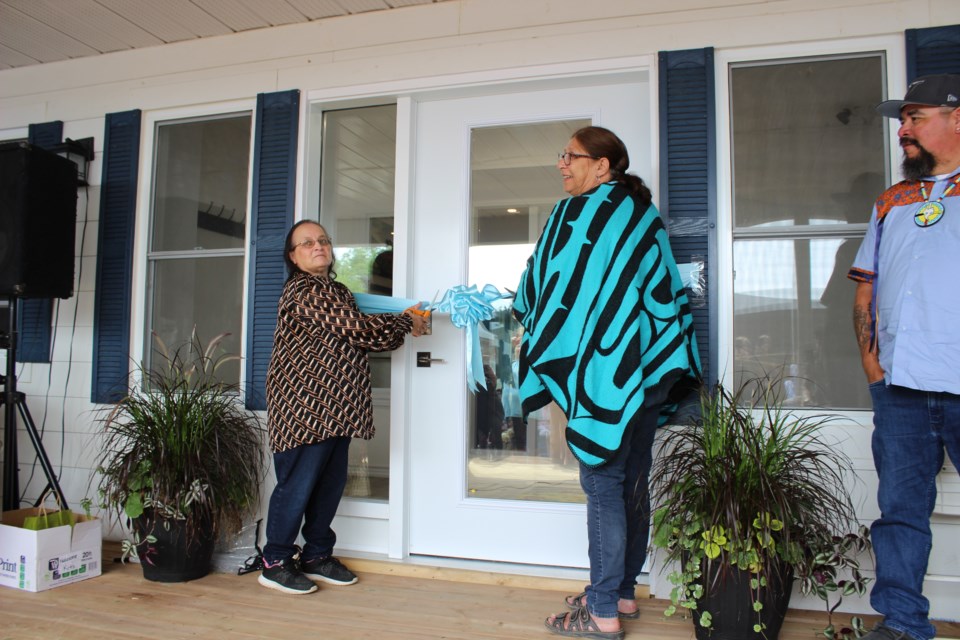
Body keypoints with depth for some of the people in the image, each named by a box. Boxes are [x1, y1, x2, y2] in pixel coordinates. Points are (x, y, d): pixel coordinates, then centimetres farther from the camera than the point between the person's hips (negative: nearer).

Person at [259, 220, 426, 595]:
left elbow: (361, 338, 19)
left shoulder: (336, 291, 20)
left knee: (332, 480, 12)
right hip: (304, 403, -9)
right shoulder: (304, 289, -11)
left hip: (334, 405, 9)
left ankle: (317, 556, 25)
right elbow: (354, 327, -19)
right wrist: (404, 322, -7)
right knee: (298, 480, -3)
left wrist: (402, 327, 4)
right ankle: (275, 563, 11)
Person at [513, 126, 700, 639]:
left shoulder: (578, 213, -8)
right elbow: (664, 288, 17)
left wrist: (522, 312, 17)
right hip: (647, 370, 8)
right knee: (633, 482, 13)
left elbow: (545, 282, -3)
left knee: (603, 484, -2)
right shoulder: (644, 215, 14)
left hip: (602, 371, -8)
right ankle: (623, 591, 26)